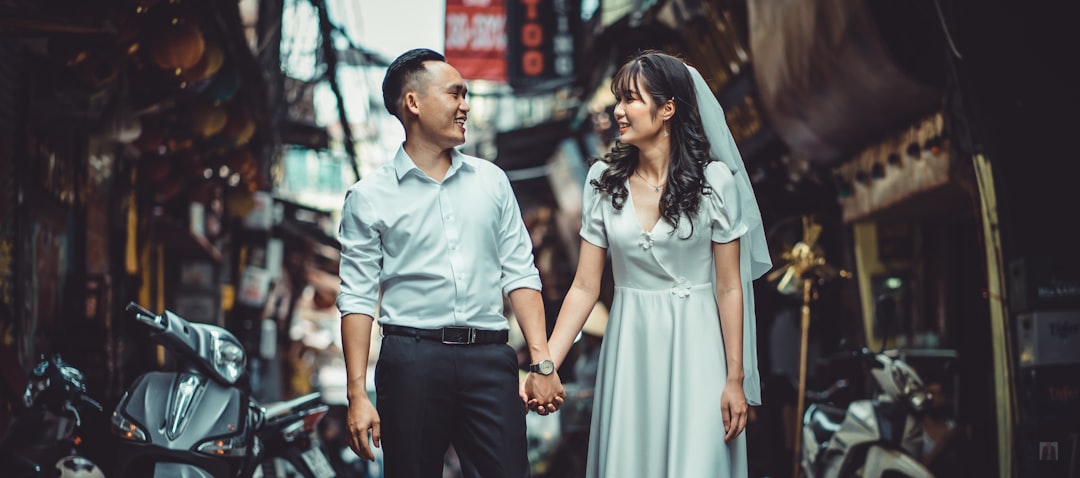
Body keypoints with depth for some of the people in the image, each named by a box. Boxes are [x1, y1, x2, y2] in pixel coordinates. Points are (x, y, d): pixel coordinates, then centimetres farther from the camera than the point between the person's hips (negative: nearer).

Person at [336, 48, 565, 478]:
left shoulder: (491, 180, 13)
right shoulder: (369, 197, 3)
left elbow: (520, 275, 10)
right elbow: (357, 299, 0)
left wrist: (542, 362, 0)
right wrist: (357, 394, -7)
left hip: (489, 359, 2)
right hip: (412, 358, -2)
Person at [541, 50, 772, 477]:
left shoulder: (714, 180, -6)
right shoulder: (604, 181, 2)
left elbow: (729, 287, -4)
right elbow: (584, 286, 2)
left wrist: (736, 379, -6)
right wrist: (545, 365, -6)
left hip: (695, 347, -3)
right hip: (630, 347, 3)